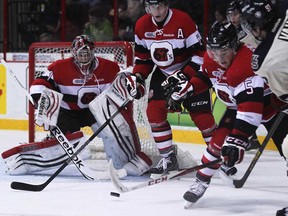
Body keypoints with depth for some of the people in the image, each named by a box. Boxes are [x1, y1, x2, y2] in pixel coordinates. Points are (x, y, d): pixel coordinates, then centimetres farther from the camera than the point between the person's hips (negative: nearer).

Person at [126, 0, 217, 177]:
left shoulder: (183, 21, -23)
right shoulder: (142, 26, -7)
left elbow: (199, 52, -19)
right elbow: (142, 55, 7)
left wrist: (185, 76, -27)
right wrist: (138, 77, -7)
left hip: (190, 71, -5)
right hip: (163, 74, 5)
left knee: (200, 114, -10)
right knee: (154, 111, -9)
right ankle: (168, 158, 1)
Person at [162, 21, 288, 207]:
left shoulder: (246, 62, -39)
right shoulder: (211, 58, -12)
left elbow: (250, 107, -44)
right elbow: (206, 77, 14)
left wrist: (238, 138, -48)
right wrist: (188, 87, -5)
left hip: (268, 103, -7)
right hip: (237, 106, 7)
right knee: (218, 141, -3)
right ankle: (201, 182, 13)